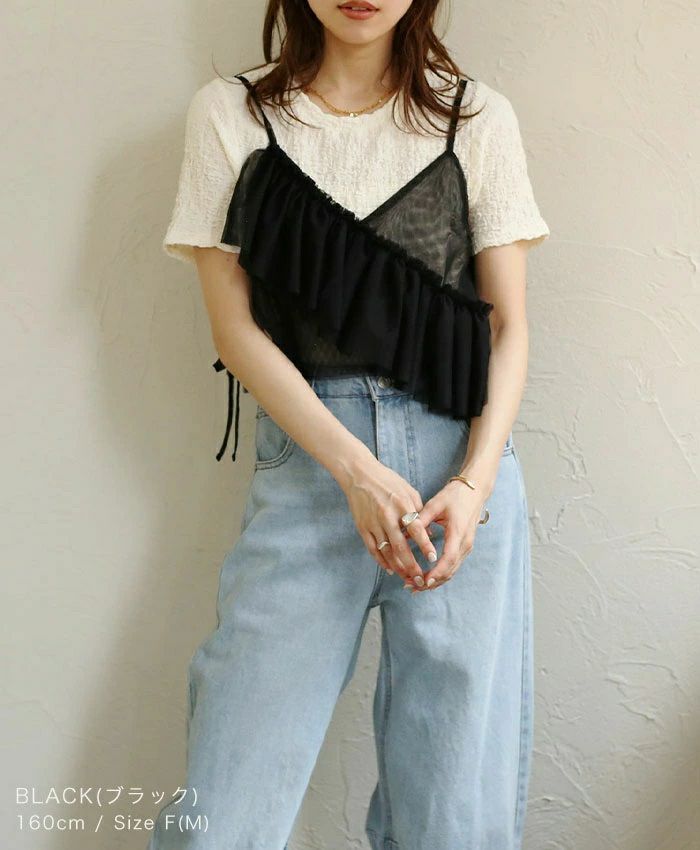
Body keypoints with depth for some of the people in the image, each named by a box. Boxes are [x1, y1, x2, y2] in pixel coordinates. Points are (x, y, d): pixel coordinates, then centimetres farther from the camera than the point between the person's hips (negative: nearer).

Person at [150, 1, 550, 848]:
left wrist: (475, 481, -9)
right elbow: (234, 325, 0)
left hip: (462, 461, 1)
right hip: (303, 459, 0)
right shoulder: (228, 113, 6)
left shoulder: (480, 118, 9)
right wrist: (354, 469, -11)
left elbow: (508, 325, 7)